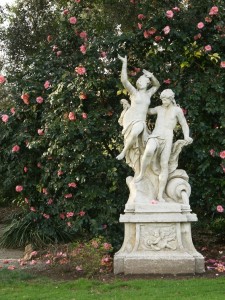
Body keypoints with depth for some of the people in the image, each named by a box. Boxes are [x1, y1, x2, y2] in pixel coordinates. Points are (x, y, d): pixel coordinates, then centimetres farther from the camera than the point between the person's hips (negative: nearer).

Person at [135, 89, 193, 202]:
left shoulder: (177, 110, 8)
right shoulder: (159, 108, 18)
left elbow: (184, 125, 8)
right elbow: (147, 111, 34)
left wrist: (186, 137, -10)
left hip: (167, 139, -1)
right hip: (154, 136, 1)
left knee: (164, 165, -13)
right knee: (149, 151, -34)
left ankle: (160, 195, -15)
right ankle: (141, 174, -14)